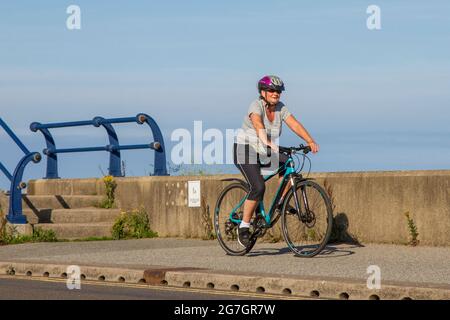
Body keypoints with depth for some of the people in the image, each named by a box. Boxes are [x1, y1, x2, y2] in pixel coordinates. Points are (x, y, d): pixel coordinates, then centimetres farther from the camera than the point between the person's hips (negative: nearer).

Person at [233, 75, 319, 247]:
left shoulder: (281, 108, -3)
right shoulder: (256, 106, -20)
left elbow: (295, 125, -15)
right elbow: (258, 126, -39)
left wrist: (310, 141, -31)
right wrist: (269, 143, -56)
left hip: (265, 152, 6)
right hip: (245, 150, -6)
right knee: (258, 187, -22)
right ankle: (243, 227, -10)